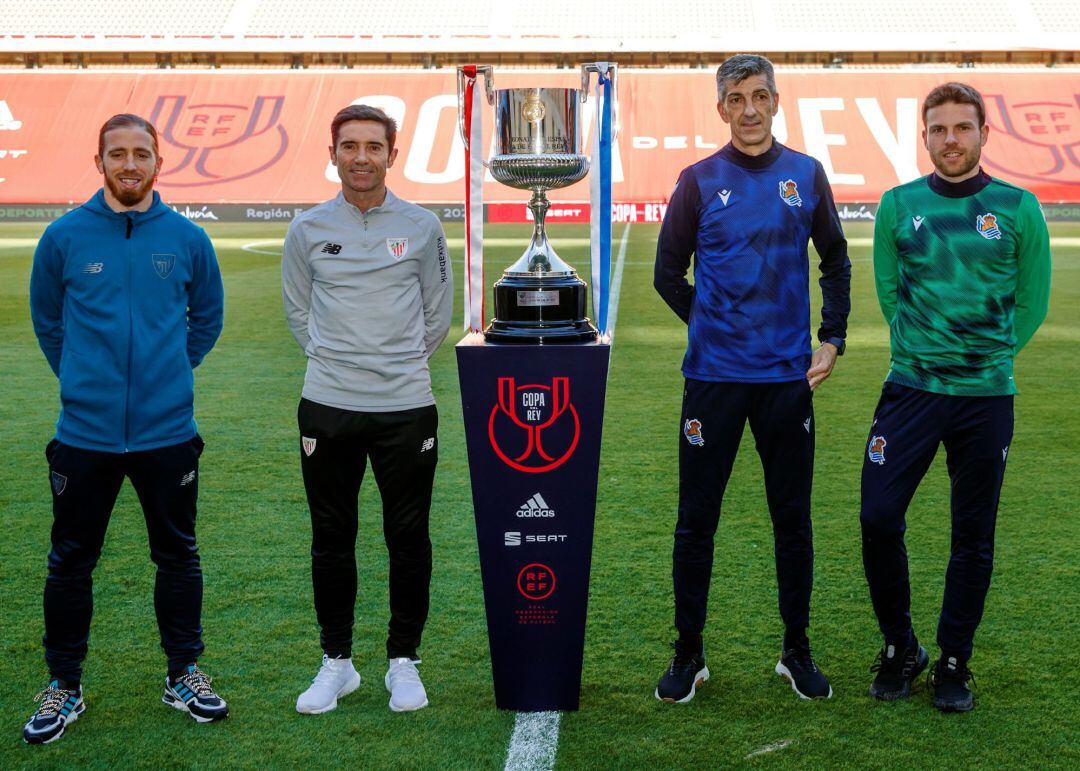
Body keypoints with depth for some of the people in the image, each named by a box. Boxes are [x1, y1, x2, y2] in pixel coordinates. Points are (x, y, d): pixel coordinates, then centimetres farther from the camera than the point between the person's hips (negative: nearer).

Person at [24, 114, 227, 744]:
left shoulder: (187, 238, -1)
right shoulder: (65, 237, -3)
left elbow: (207, 319, 13)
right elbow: (47, 320, 11)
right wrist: (84, 378, 8)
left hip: (168, 432, 1)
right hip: (85, 432, 0)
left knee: (178, 555, 11)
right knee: (71, 561, 7)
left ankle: (185, 674, 27)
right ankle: (64, 686, 22)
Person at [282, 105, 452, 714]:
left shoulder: (422, 227, 2)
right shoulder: (308, 229, 4)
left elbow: (438, 314, 11)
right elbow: (298, 311, 14)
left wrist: (400, 364, 10)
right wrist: (334, 360, 9)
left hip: (407, 406, -1)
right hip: (328, 408, 1)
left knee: (409, 537, 5)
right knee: (332, 538, 8)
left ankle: (404, 660, 20)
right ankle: (338, 661, 22)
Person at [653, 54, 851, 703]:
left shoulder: (807, 175, 5)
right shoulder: (700, 181, 1)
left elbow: (836, 263, 16)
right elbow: (668, 274, 8)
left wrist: (832, 342, 8)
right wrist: (717, 327, 7)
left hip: (789, 378, 1)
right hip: (714, 378, -1)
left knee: (793, 519, 9)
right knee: (697, 520, 4)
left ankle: (798, 652, 23)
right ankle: (689, 654, 18)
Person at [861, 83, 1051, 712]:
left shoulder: (1019, 209, -1)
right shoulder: (899, 206, 2)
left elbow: (1032, 301, 7)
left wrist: (990, 355, 4)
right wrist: (921, 349, 8)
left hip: (987, 396, 0)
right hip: (911, 389, 1)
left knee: (974, 536, 6)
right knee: (879, 518, -6)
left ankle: (954, 662, 22)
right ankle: (900, 649, 15)